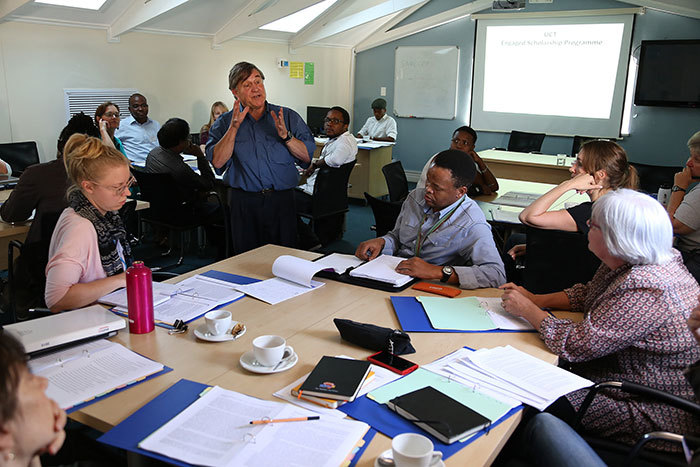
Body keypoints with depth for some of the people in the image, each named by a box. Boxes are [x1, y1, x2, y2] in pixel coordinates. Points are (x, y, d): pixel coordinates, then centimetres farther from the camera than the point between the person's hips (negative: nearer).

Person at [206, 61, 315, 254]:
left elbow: (308, 156, 0)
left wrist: (286, 136, -15)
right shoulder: (225, 122, 7)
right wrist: (234, 127, -13)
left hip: (282, 200, 1)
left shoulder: (288, 117, 7)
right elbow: (217, 162, -7)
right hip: (243, 202, 0)